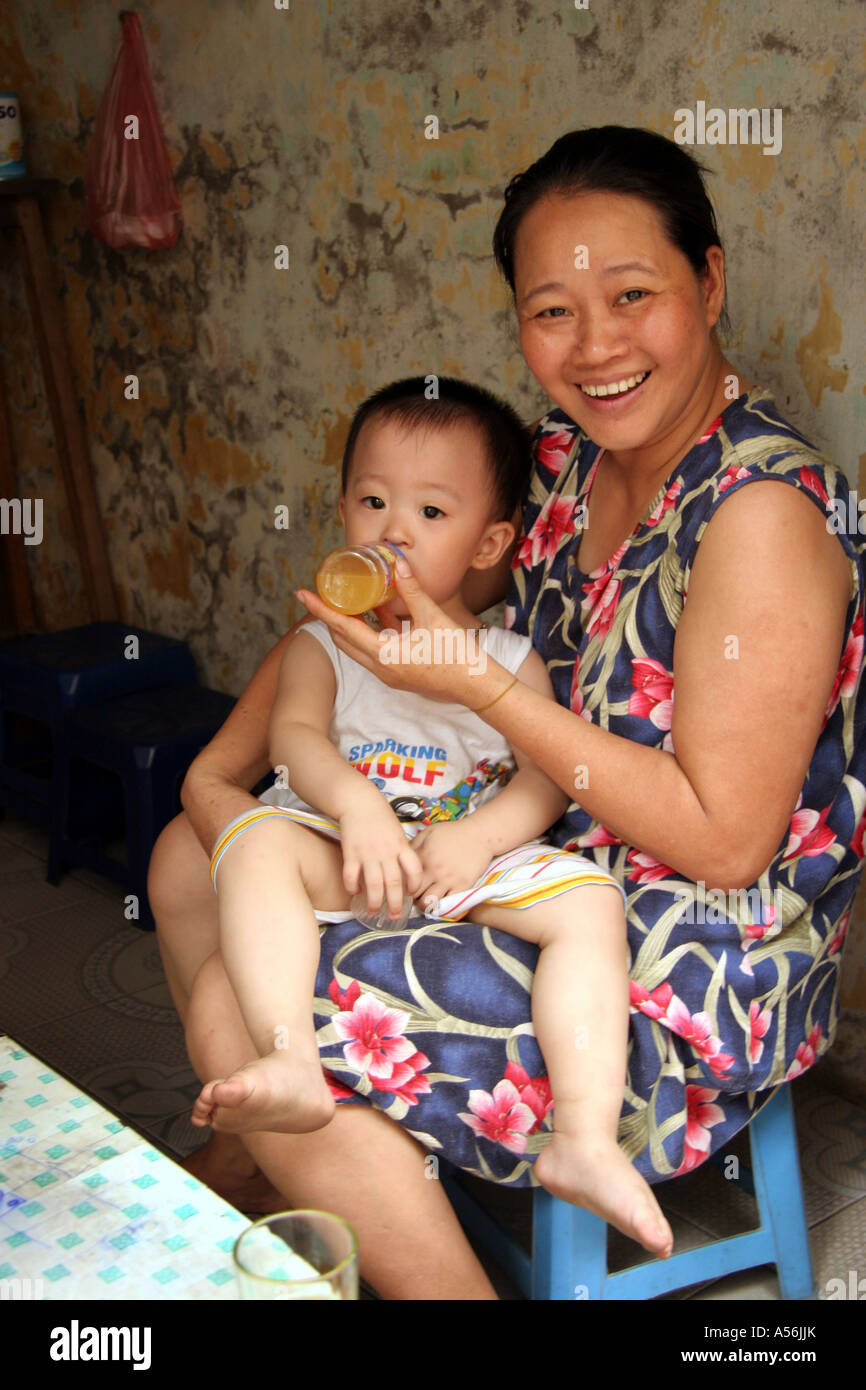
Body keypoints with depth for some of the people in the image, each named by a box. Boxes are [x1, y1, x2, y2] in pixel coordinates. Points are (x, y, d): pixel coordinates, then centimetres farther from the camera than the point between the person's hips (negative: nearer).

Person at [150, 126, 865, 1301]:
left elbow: (724, 840, -24)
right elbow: (358, 606, 9)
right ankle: (258, 1167, 30)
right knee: (193, 863, 12)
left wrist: (479, 685, -26)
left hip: (695, 980, -8)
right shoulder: (569, 458, 0)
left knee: (251, 1025, -18)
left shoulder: (761, 511, -24)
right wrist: (220, 770, -1)